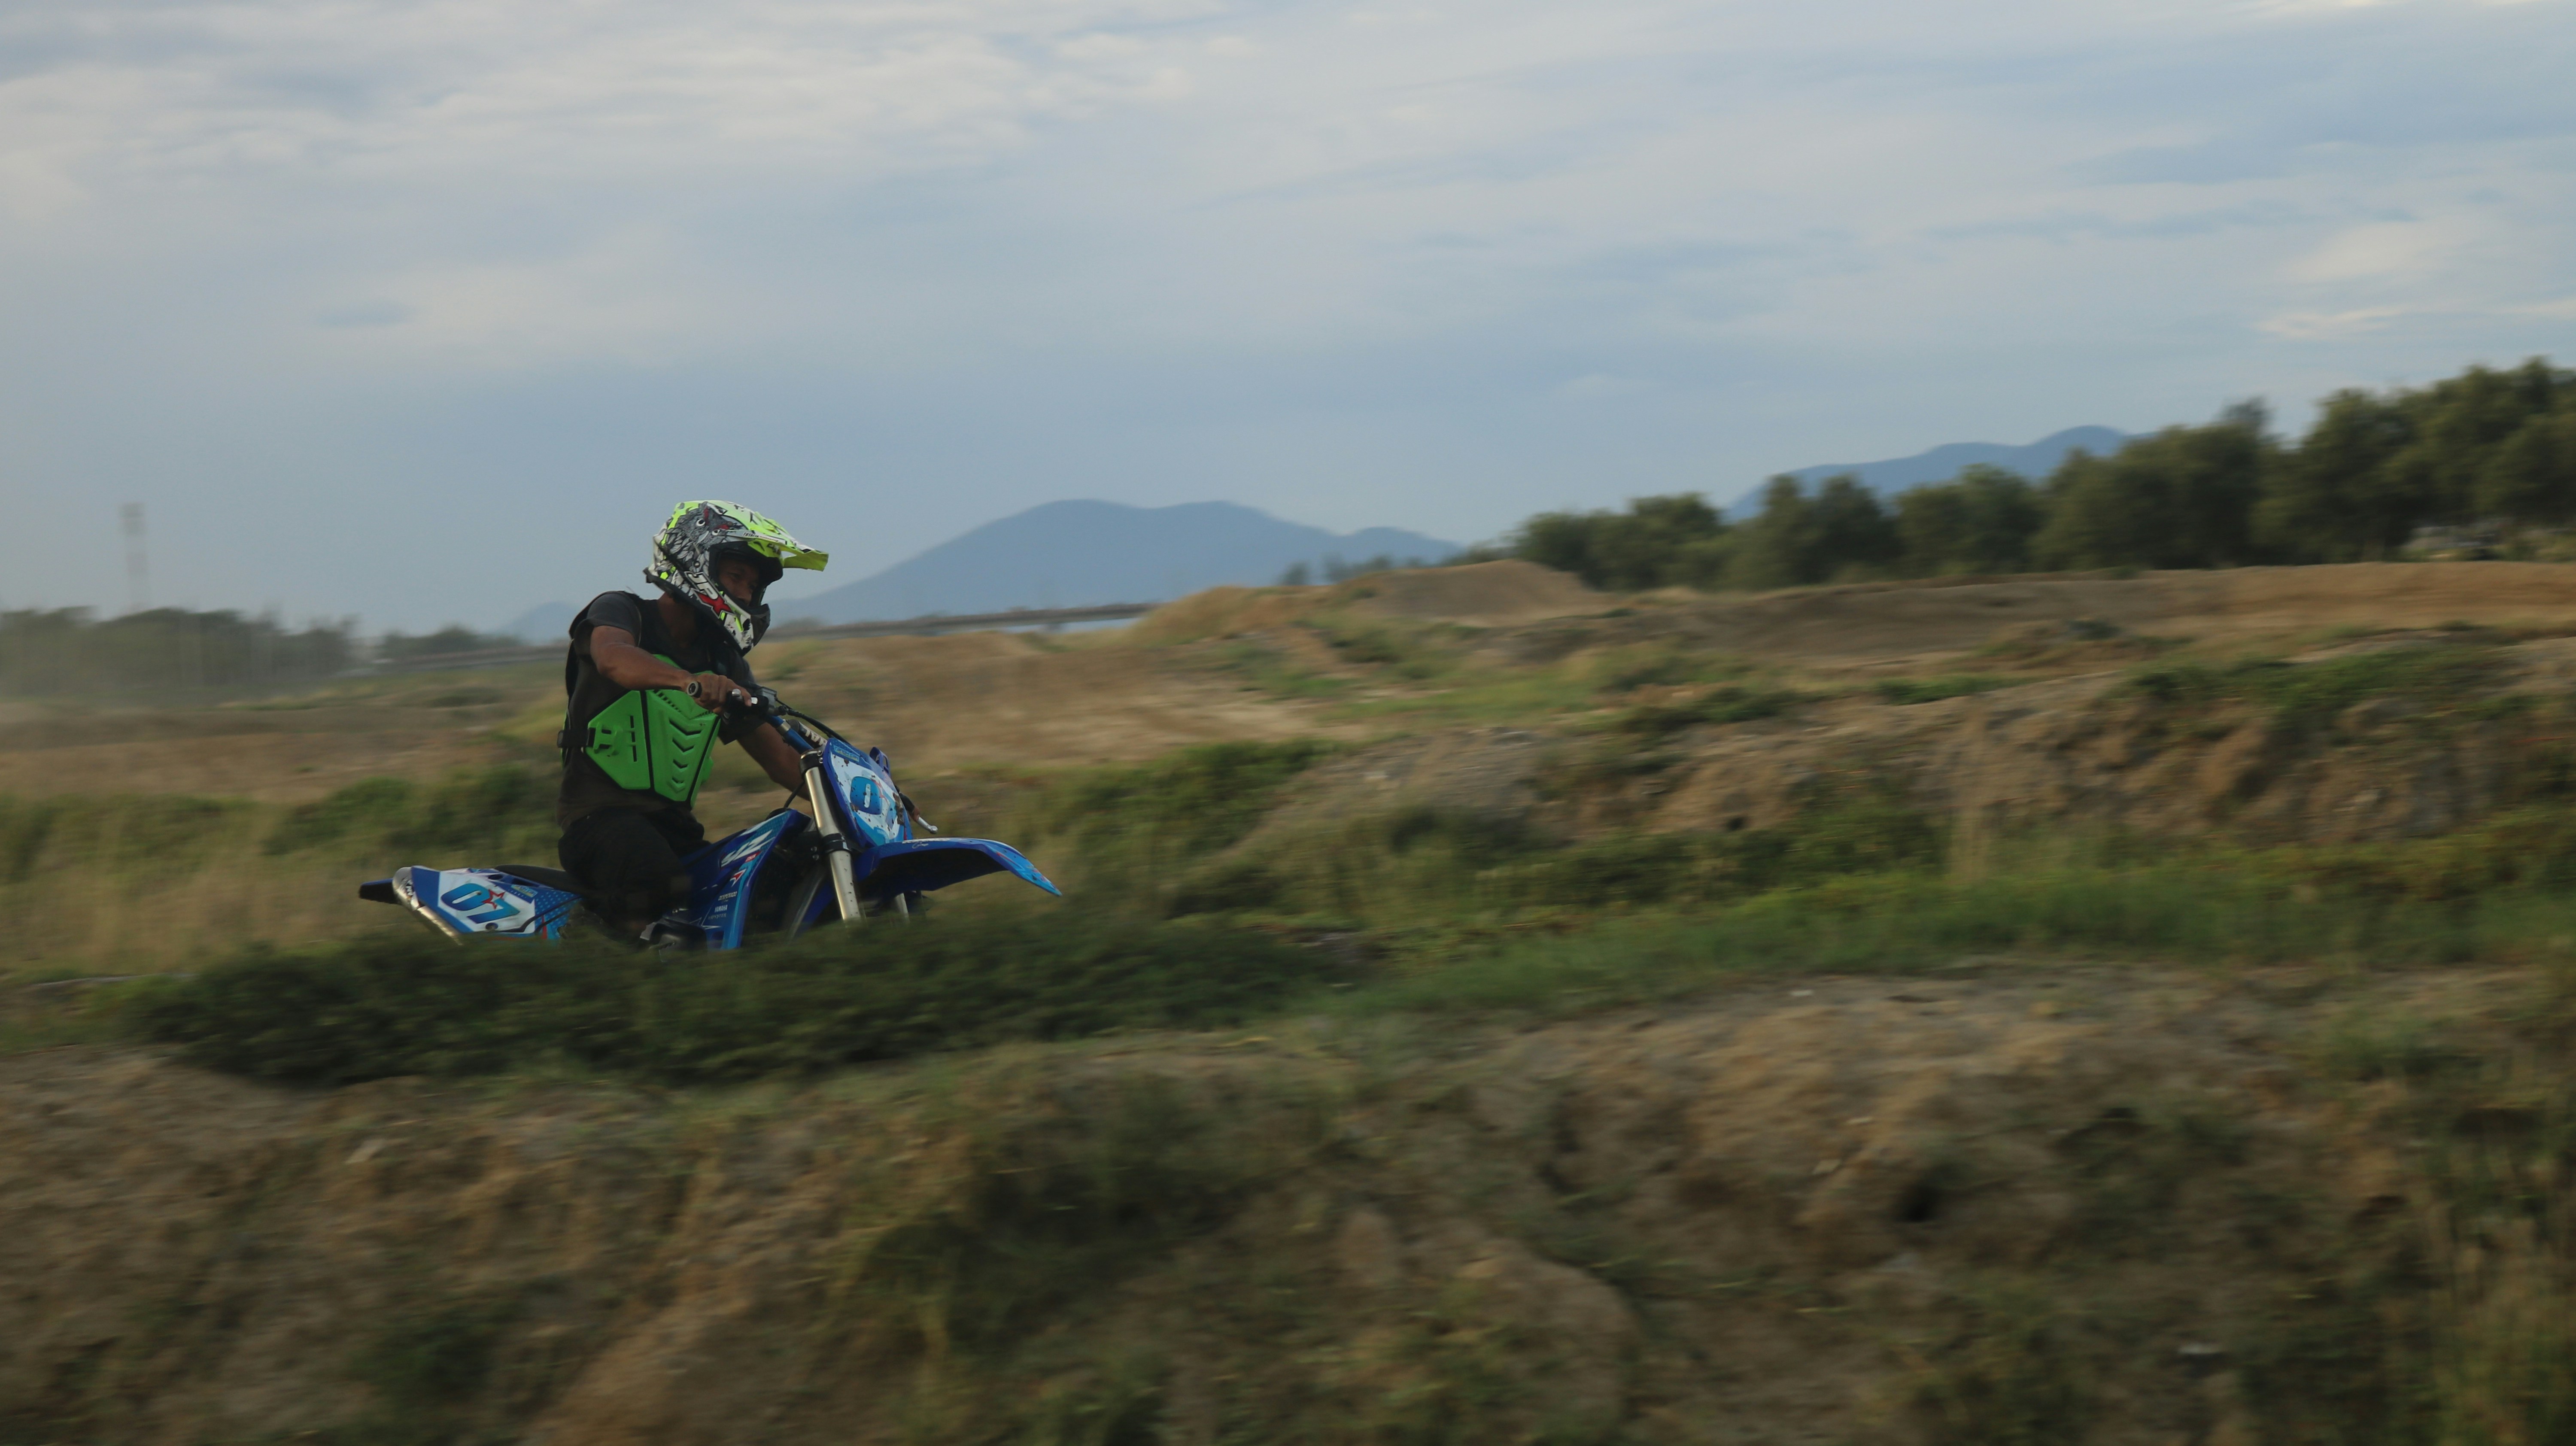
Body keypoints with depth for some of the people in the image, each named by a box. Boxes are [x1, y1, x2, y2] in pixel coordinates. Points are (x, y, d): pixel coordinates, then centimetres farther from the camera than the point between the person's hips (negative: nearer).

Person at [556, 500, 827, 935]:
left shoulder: (724, 664, 19)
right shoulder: (621, 611, -1)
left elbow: (779, 757, 19)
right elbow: (613, 657, -26)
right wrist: (688, 681, -46)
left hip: (676, 824, 7)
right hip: (603, 813, -7)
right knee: (660, 882, -38)